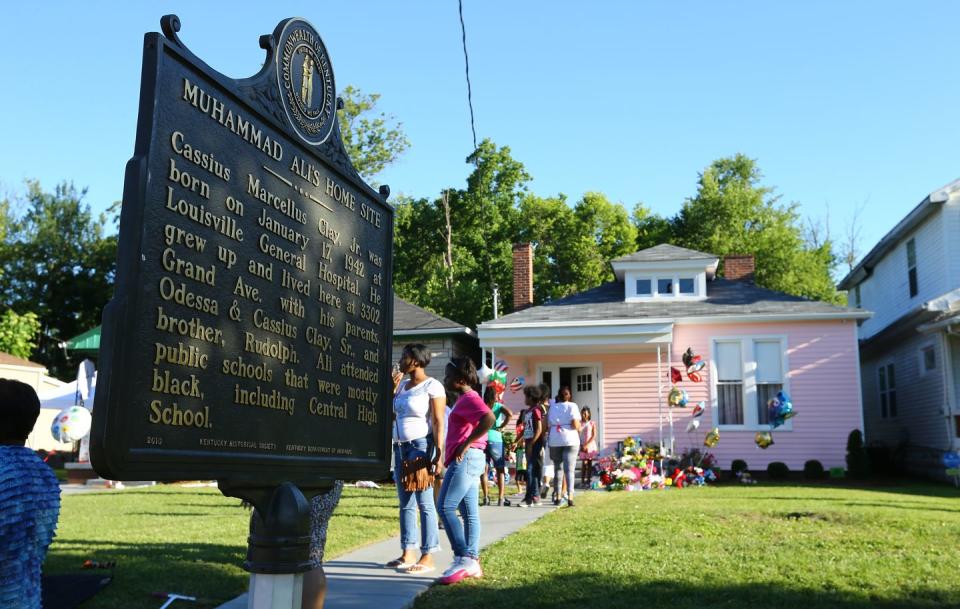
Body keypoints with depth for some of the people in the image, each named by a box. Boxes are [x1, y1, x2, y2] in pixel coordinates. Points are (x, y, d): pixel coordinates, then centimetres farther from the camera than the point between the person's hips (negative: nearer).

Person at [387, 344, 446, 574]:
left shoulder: (432, 386, -7)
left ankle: (428, 557, -1)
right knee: (405, 502, 11)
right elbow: (391, 415, 18)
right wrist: (392, 388, 10)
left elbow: (438, 422, -12)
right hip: (400, 446, 8)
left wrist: (438, 452, -20)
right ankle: (408, 553, 18)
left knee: (424, 502, -5)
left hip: (421, 445, -8)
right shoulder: (403, 385, 15)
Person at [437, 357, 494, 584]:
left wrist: (466, 444, -23)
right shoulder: (465, 399, 21)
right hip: (467, 460, 11)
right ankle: (472, 562, 11)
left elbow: (489, 419, -28)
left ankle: (463, 559, -13)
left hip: (465, 459, -11)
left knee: (446, 508, -13)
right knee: (469, 512, 9)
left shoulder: (469, 398, -11)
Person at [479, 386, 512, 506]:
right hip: (495, 440, -2)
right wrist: (501, 427, -8)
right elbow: (509, 414, -17)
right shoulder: (498, 406, 1)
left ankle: (485, 498, 6)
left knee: (484, 469, 7)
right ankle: (500, 498, 3)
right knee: (500, 470, 7)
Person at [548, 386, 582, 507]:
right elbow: (575, 424, -9)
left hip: (554, 441, 3)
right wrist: (579, 429, 11)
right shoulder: (572, 406, 0)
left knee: (558, 468, 12)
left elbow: (548, 425, 8)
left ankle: (557, 496, 14)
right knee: (569, 469, -4)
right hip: (570, 439, -3)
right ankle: (569, 496, -12)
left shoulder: (552, 407, 12)